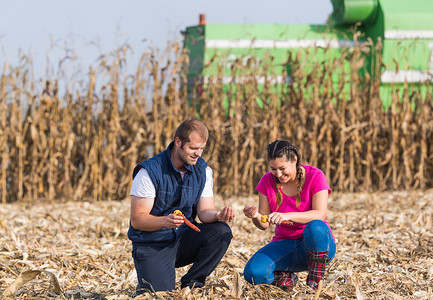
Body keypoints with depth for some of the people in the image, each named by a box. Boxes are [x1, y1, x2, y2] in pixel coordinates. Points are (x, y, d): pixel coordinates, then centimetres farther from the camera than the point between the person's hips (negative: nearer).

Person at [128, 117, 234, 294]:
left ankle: (190, 284, -7)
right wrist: (165, 221, -36)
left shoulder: (202, 170, 2)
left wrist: (218, 215, -28)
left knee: (221, 231, -21)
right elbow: (137, 219, -17)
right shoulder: (149, 171, -16)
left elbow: (204, 211, -3)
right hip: (152, 246, -5)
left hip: (183, 240, 5)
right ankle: (147, 285, 15)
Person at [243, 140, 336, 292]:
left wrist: (287, 216, -38)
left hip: (317, 245, -3)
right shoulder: (267, 181, 1)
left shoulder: (315, 176, -9)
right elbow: (264, 224, 2)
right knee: (252, 273, -27)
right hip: (284, 245, 3)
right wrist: (256, 217, -23)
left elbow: (320, 215, -23)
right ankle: (286, 278, 6)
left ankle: (314, 282, -18)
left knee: (315, 228, -40)